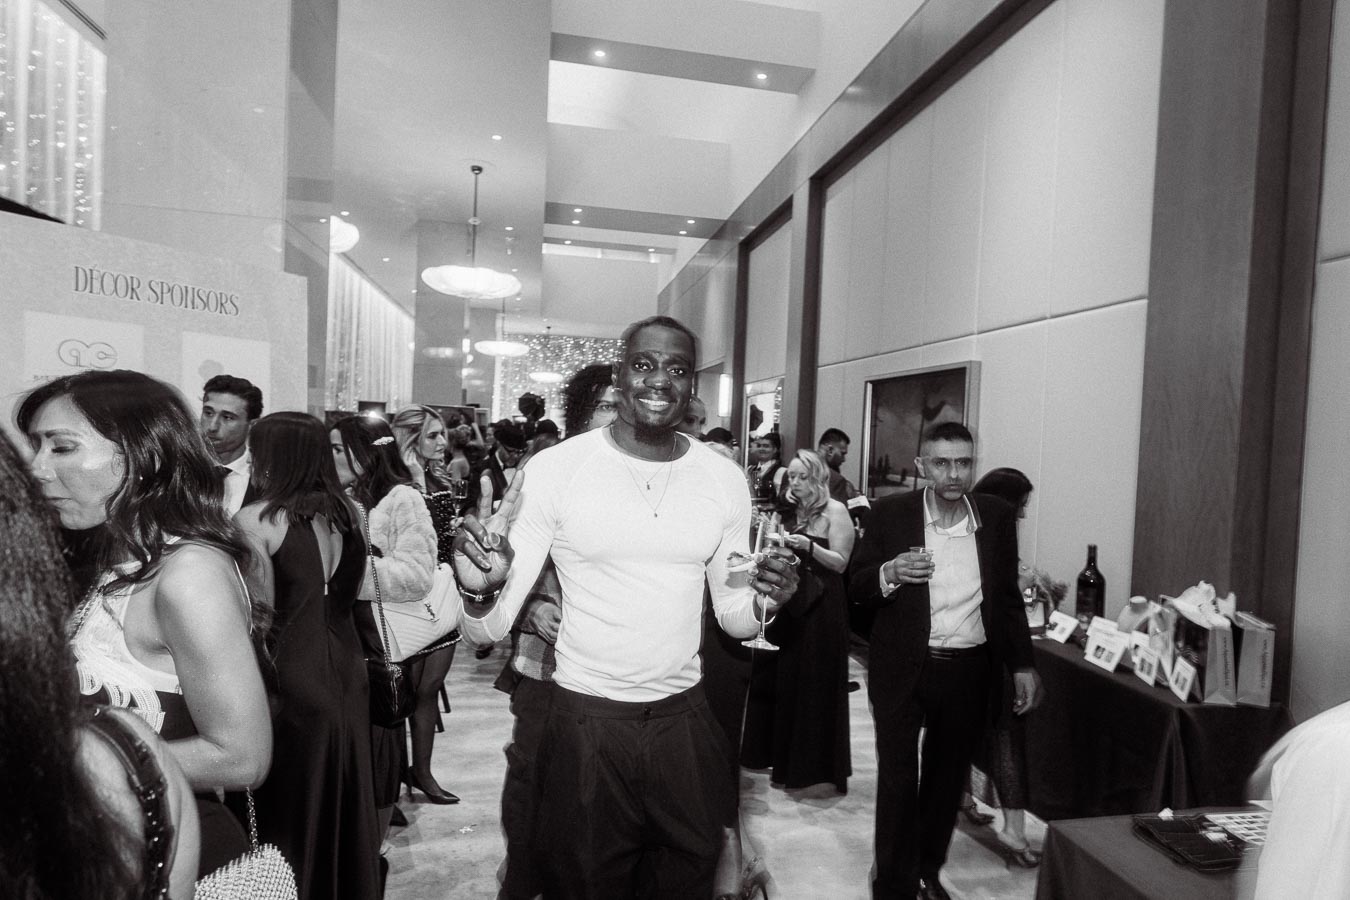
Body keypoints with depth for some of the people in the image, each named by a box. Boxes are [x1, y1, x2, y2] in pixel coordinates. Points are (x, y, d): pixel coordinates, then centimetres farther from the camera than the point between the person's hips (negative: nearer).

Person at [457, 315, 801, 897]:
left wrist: (763, 599, -14)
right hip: (585, 718, -2)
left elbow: (732, 614, 8)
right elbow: (490, 628, -11)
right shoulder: (555, 469, -12)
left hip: (684, 716, 3)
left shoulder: (724, 479, -2)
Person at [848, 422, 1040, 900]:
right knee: (897, 776, 6)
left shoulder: (998, 516, 0)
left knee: (947, 775, 17)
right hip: (903, 669, -3)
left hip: (970, 669, 3)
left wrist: (1022, 664, 10)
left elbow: (1008, 595, 10)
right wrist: (889, 572, -25)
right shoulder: (889, 513, -9)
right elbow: (857, 586, -4)